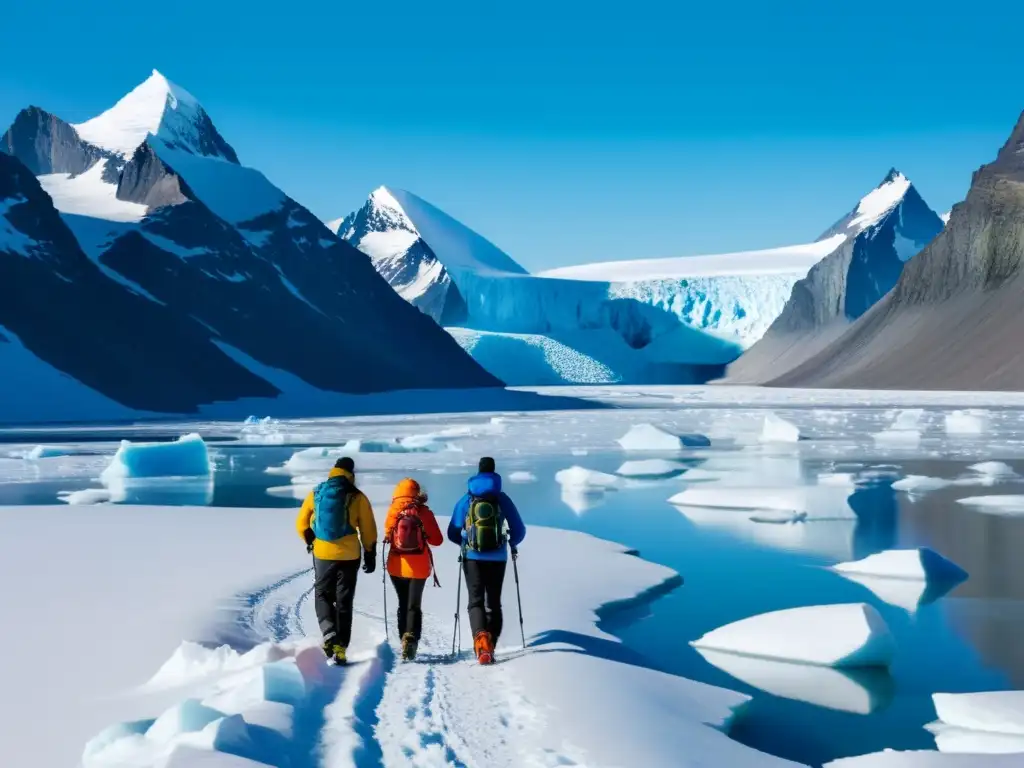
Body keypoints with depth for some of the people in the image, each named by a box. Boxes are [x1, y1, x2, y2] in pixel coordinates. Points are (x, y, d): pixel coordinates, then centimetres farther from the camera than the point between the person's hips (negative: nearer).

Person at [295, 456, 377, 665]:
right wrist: (370, 555, 8)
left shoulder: (315, 494, 1)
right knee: (344, 601, 8)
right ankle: (340, 647, 4)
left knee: (323, 595, 15)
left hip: (322, 554, 1)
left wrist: (311, 541, 23)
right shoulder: (357, 497, -4)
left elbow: (302, 523, 6)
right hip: (349, 556, -1)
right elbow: (368, 530, -2)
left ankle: (329, 634, -9)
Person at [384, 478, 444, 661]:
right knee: (414, 606, 6)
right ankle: (411, 638, -17)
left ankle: (405, 639, 14)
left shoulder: (393, 511, -5)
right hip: (419, 567, -1)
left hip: (397, 566, 1)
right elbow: (437, 540, -4)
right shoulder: (424, 512, -7)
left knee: (403, 604, 18)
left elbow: (388, 536, 7)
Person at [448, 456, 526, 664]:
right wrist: (512, 543, 23)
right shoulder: (502, 499, -1)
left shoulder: (465, 500, 1)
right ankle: (490, 646, 6)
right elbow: (519, 530, 1)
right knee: (493, 603, 12)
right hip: (497, 559, 0)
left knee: (476, 601, 1)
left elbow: (453, 533, 4)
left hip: (473, 558, 0)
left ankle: (481, 637, -26)